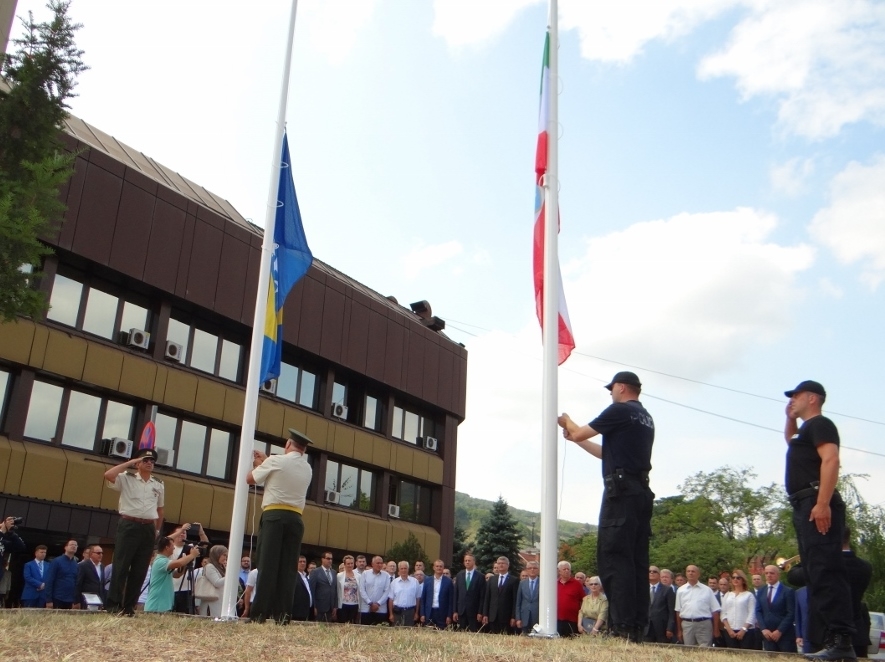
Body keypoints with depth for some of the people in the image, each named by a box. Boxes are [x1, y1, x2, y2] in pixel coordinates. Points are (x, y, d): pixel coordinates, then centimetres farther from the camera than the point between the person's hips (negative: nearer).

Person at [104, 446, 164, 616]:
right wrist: (130, 462, -10)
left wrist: (157, 530, 18)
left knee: (140, 569, 5)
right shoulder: (126, 479, 1)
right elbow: (108, 475, -17)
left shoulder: (158, 485, 14)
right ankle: (113, 604, 0)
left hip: (148, 529, 5)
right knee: (121, 566, -5)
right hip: (129, 525, -4)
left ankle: (129, 606, 12)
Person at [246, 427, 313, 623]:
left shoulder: (276, 461, -1)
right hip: (295, 520, 4)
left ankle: (260, 613, -8)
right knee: (288, 567, 3)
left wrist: (258, 463, 27)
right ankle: (283, 614, -1)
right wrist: (265, 461, 32)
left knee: (268, 564, -5)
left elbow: (250, 479, 9)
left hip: (274, 516, -4)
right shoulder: (307, 469, 15)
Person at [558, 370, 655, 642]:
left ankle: (622, 626, -14)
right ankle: (638, 626, 7)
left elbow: (579, 433, -1)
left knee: (613, 556, -9)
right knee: (637, 560, 7)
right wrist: (576, 439, 32)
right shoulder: (646, 418, 21)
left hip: (621, 489, -9)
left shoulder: (620, 410, -5)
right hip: (642, 492, 9)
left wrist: (566, 421, 20)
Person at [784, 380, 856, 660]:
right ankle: (832, 639, 10)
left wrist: (823, 503, -28)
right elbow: (790, 440, 49)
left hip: (817, 505, -11)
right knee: (816, 574, 9)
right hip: (805, 507, 11)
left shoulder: (820, 424, -4)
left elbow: (831, 460, -19)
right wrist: (789, 417, 31)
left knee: (826, 571, -16)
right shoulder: (806, 429, 25)